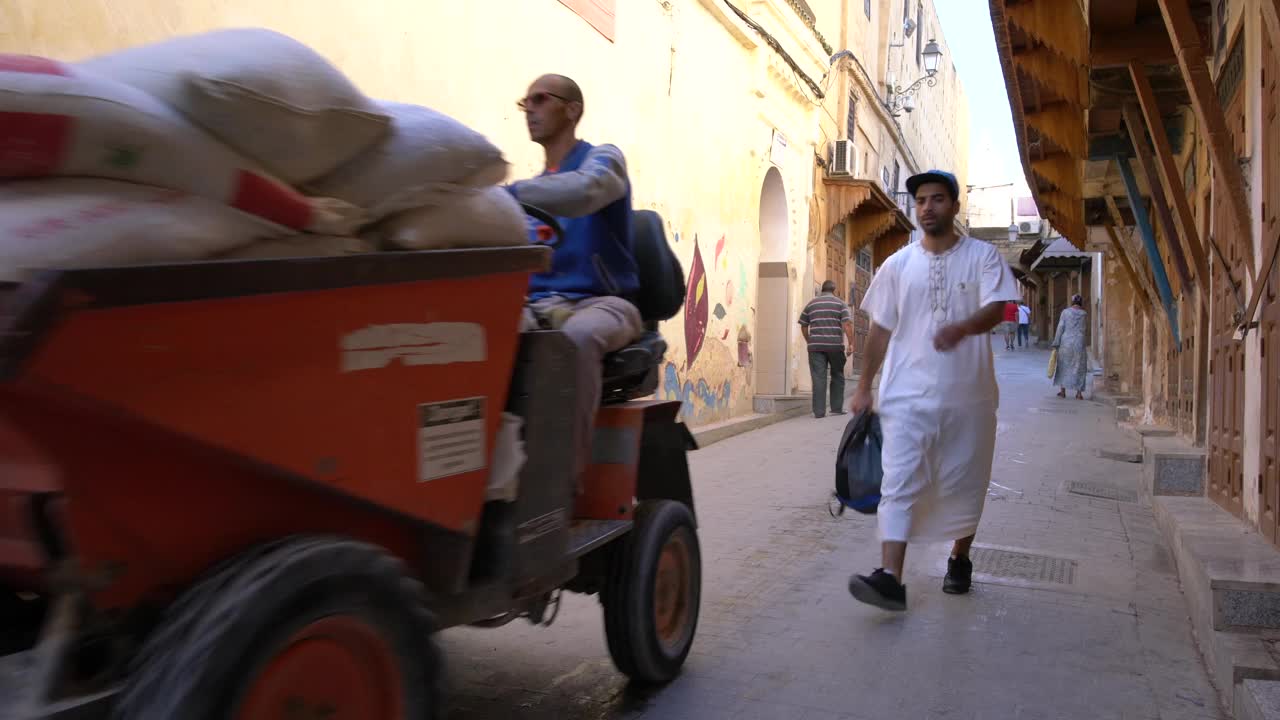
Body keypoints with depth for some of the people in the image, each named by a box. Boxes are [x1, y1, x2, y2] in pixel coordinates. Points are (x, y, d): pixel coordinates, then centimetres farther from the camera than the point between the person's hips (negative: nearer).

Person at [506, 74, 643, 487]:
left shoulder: (602, 158, 5)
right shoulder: (536, 186, 24)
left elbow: (582, 191, -22)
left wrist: (504, 194, -26)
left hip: (602, 301, -5)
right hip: (540, 305, 5)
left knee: (578, 336, -40)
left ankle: (567, 476, -33)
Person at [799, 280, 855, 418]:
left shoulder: (811, 304, 12)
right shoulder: (840, 303, 5)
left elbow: (803, 326, 14)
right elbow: (847, 324, -7)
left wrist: (809, 341, 25)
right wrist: (851, 343, -7)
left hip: (815, 346, 1)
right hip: (835, 345, -1)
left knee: (818, 378, -1)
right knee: (837, 376, 13)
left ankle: (819, 411, -4)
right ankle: (836, 408, 16)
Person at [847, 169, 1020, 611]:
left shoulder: (983, 257, 0)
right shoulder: (898, 265, 6)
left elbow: (996, 310, -15)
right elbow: (881, 329, 10)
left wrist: (961, 328, -37)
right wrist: (864, 387, 9)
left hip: (967, 396, -1)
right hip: (907, 394, 1)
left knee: (964, 483, 13)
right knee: (899, 484, -9)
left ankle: (960, 559, 35)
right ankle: (891, 578, -13)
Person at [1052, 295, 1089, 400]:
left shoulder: (1065, 312, -2)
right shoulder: (1084, 314, 3)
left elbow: (1060, 328, -5)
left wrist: (1056, 344, -3)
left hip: (1066, 343, -1)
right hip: (1079, 344, 1)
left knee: (1064, 366, 13)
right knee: (1079, 368, 8)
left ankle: (1063, 391, 15)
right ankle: (1079, 393, 4)